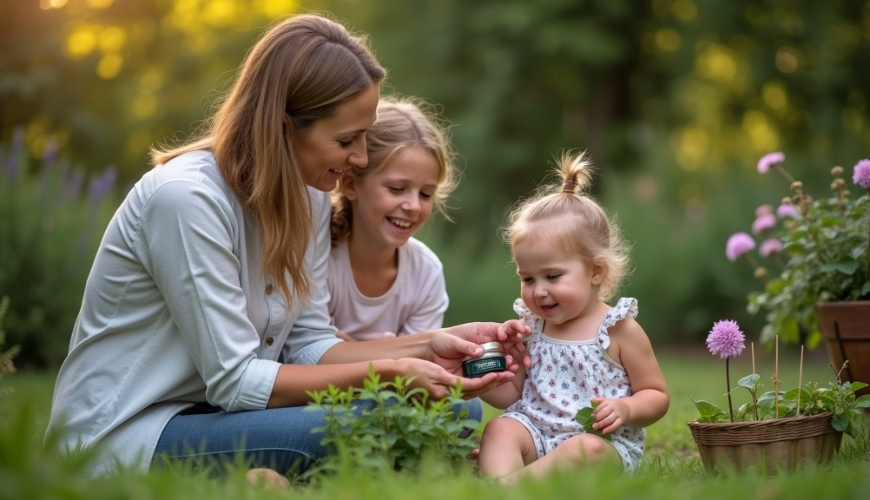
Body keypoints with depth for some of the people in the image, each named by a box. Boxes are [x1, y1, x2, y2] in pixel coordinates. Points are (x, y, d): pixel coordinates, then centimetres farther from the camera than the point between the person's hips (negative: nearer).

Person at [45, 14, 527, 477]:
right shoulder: (185, 197, -22)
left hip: (215, 410, 8)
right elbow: (234, 379, -22)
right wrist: (388, 371, -22)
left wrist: (427, 345, -11)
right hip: (127, 437, -8)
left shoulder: (307, 194, 2)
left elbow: (306, 344, 1)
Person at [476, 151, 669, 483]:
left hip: (604, 440, -4)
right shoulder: (530, 327, 11)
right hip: (535, 430, 4)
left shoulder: (619, 330, -2)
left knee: (586, 450, -35)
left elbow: (657, 396, 3)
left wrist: (626, 409, -18)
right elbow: (513, 393, 18)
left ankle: (509, 480, -46)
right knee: (499, 428, -24)